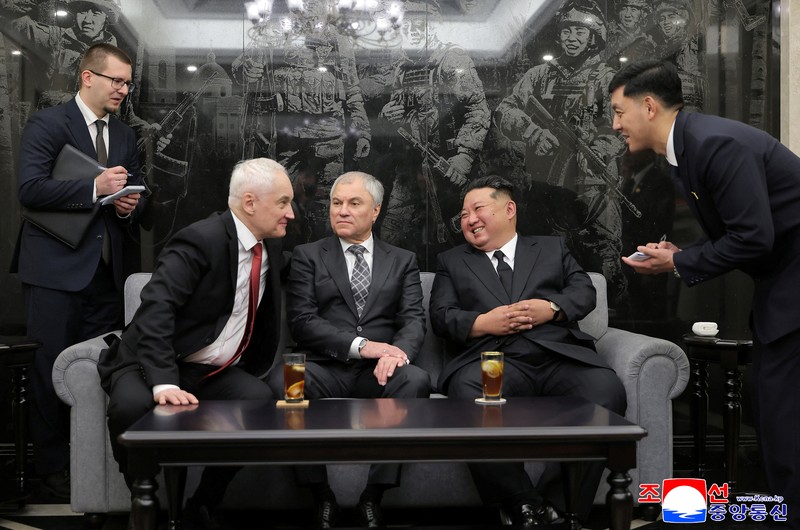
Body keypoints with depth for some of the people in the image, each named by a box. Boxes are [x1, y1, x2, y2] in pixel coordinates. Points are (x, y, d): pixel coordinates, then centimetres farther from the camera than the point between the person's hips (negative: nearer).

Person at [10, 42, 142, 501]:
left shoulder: (125, 135, 16)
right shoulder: (48, 124, -3)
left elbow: (133, 192, 24)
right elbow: (30, 188, -14)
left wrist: (130, 206, 0)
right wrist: (95, 189, -21)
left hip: (105, 269, 6)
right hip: (56, 267, -5)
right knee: (53, 369, 0)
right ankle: (53, 466, 12)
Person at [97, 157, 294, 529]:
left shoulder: (270, 247, 6)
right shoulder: (202, 240, -18)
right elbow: (155, 310, -29)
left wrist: (255, 368, 13)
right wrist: (164, 383, -39)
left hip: (215, 373, 6)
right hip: (150, 365, -6)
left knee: (259, 399, -24)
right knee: (134, 405, -36)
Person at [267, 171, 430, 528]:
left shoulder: (402, 261, 18)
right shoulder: (307, 256, 12)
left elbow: (413, 319, 5)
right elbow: (302, 321, -2)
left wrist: (398, 351, -20)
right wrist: (360, 345, -16)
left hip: (379, 373, 1)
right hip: (325, 369, -1)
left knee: (417, 380, -32)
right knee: (282, 379, -33)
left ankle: (373, 496, -20)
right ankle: (322, 496, -17)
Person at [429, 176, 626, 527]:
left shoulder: (552, 248, 28)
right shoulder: (452, 261, 27)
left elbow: (585, 292, 14)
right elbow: (441, 316, 13)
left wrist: (552, 308, -6)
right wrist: (482, 323, -6)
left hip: (560, 356, 1)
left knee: (607, 392, -31)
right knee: (466, 394, -37)